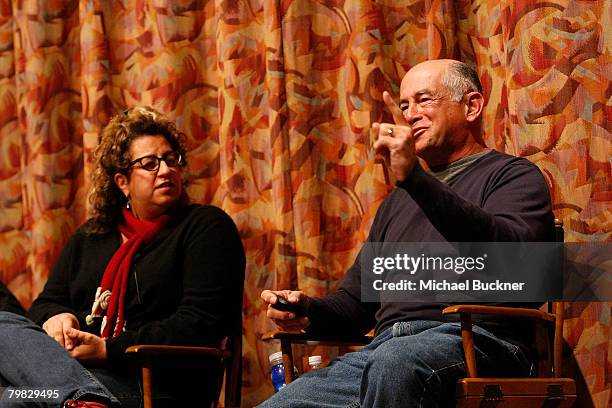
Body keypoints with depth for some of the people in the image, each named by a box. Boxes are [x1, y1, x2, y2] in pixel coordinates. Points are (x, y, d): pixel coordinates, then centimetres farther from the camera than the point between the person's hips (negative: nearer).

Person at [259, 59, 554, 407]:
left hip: (473, 339, -6)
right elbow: (355, 298, 34)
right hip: (381, 349, 6)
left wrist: (414, 178, -20)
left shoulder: (514, 175, 11)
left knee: (395, 362, -41)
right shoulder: (398, 201, 34)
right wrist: (310, 311, 9)